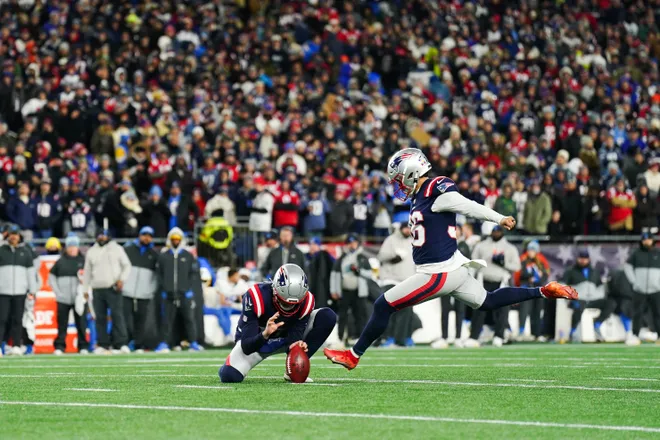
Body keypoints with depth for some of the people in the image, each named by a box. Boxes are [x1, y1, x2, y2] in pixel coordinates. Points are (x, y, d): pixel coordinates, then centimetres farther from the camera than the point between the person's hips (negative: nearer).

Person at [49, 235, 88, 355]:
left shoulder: (83, 260, 6)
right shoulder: (61, 261, 9)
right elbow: (52, 276, 12)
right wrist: (57, 291, 2)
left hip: (79, 298, -1)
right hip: (63, 299, 1)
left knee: (81, 324, -2)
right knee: (62, 324, 0)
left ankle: (83, 347, 5)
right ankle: (59, 347, 4)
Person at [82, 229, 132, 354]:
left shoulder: (116, 249, 7)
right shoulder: (91, 252, 16)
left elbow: (127, 265, 5)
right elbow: (87, 272, 19)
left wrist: (122, 279, -10)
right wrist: (85, 290, 13)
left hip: (113, 288, -3)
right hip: (97, 289, 3)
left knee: (117, 315, -13)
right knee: (100, 318, 1)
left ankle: (121, 344, -16)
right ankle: (103, 345, 5)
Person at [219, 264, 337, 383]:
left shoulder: (305, 302, -23)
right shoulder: (255, 298, -34)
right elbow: (246, 348, -34)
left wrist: (296, 345, -47)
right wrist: (265, 335, -54)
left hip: (284, 338, 3)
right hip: (256, 340, -3)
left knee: (328, 317, -17)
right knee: (230, 376, -30)